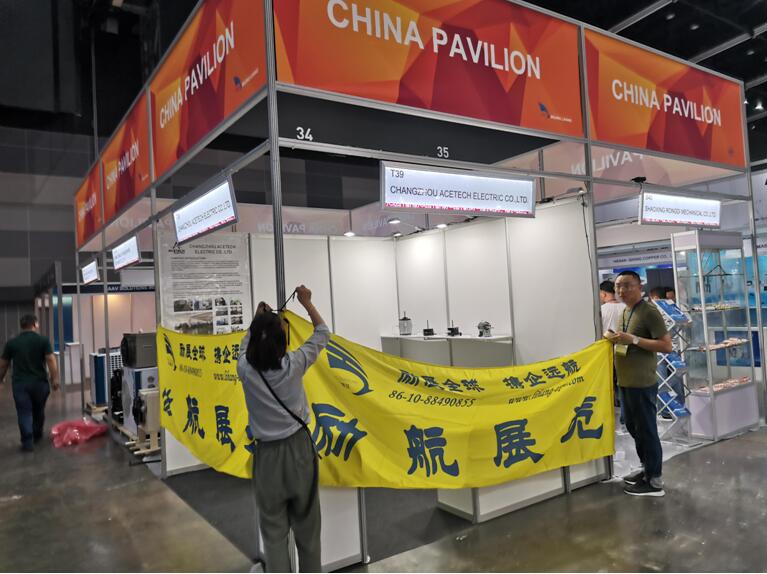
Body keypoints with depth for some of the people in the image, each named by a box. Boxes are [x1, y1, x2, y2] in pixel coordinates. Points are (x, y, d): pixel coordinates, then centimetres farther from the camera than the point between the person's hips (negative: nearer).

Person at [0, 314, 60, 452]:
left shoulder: (11, 343, 4)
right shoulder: (43, 340, -4)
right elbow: (51, 360, -12)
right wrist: (55, 379, -10)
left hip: (20, 383, 0)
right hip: (39, 382, 0)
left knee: (24, 413, 3)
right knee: (39, 411, 18)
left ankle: (28, 442, -2)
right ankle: (37, 436, 34)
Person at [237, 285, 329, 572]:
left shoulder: (246, 370, -11)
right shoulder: (294, 365, -13)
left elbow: (246, 345, 14)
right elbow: (322, 333, 3)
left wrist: (257, 319, 27)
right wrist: (307, 302, 14)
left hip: (267, 454, 0)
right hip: (299, 448, 0)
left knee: (274, 532, 10)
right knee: (306, 527, 15)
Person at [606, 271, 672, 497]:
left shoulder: (649, 311, -13)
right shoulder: (625, 312, 14)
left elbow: (666, 345, -19)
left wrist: (632, 339, -24)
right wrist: (616, 340, 8)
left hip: (642, 383, -9)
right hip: (626, 381, 9)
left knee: (646, 430, -1)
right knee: (633, 427, 18)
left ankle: (655, 481, 10)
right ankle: (647, 468, 33)